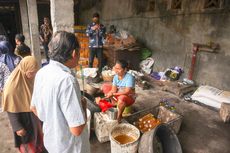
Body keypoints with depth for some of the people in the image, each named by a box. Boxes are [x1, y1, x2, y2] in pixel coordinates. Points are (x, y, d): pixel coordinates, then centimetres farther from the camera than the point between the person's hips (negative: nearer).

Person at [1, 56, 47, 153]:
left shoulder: (29, 79, -11)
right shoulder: (12, 86, -30)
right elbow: (11, 110, -20)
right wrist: (17, 127, -14)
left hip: (34, 116, 7)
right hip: (23, 120, -6)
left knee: (37, 136, 26)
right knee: (27, 141, 16)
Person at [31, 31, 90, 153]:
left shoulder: (41, 72, -7)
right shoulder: (66, 79, -32)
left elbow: (34, 107, 6)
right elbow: (77, 129, -31)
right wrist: (83, 105, -15)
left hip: (50, 139, 7)